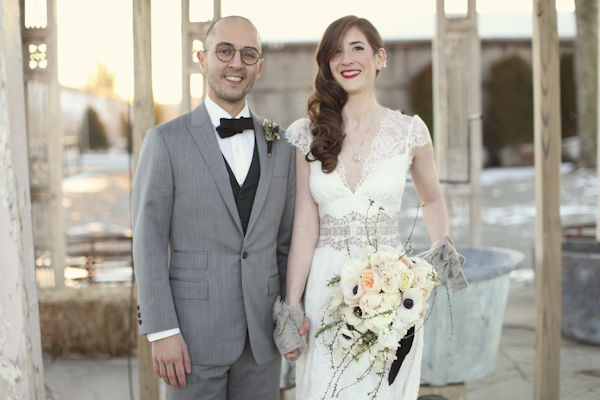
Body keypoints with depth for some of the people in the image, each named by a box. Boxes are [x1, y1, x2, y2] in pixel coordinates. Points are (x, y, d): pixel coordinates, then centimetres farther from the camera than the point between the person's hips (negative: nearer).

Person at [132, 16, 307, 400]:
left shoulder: (279, 146, 8)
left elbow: (287, 238, 12)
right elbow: (149, 242, -7)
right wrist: (162, 332, -12)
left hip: (263, 334, 4)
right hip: (194, 332, -3)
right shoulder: (166, 140, -4)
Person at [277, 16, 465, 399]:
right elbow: (305, 223, -1)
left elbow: (433, 200, 16)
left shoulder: (410, 131, 1)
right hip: (326, 285, 1)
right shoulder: (307, 134, 1)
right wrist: (291, 306, -4)